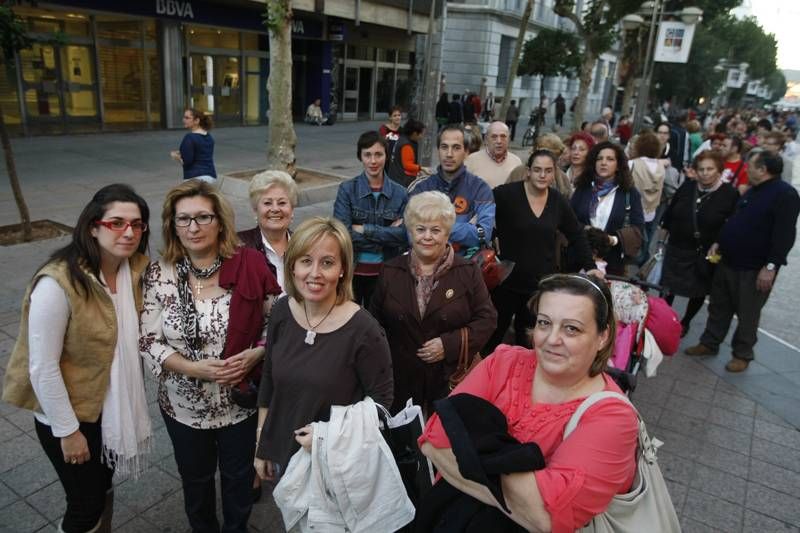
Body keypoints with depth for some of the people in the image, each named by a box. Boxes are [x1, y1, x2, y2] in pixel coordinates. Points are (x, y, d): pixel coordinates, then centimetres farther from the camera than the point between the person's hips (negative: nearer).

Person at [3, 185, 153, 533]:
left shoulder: (136, 269, -8)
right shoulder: (57, 284, -27)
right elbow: (42, 369, -22)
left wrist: (131, 401, 3)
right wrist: (68, 431, -15)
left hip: (113, 406, 6)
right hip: (69, 413, -6)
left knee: (103, 490, 25)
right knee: (86, 504, 12)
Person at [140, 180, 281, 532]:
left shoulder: (250, 266, -15)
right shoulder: (159, 275, -12)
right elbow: (148, 342, -9)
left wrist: (253, 356, -23)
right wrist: (193, 368, -23)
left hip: (241, 400, 0)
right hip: (183, 404, 1)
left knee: (239, 477, 22)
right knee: (195, 478, 25)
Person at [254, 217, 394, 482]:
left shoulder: (363, 330, -23)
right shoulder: (282, 311, -9)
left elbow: (380, 401, -13)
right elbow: (268, 378, 2)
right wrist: (261, 445, 7)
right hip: (281, 453, 5)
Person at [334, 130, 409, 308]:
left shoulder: (399, 193, -1)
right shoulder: (347, 189, -7)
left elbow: (404, 235, -12)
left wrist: (364, 229, -18)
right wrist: (388, 234, -16)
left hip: (385, 272, 2)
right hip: (351, 270, -1)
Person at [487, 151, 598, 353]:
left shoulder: (559, 202, 4)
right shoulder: (507, 193, -12)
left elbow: (577, 235, 14)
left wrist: (590, 267, 9)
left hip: (541, 284, 4)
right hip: (506, 281, -4)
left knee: (528, 340, 15)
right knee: (493, 337, 8)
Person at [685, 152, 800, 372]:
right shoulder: (752, 191, 15)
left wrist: (771, 266, -24)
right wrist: (719, 242, 12)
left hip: (755, 268, -8)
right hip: (729, 261, 8)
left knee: (747, 313, 5)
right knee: (719, 306, 16)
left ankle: (742, 354, 21)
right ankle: (709, 343, 29)